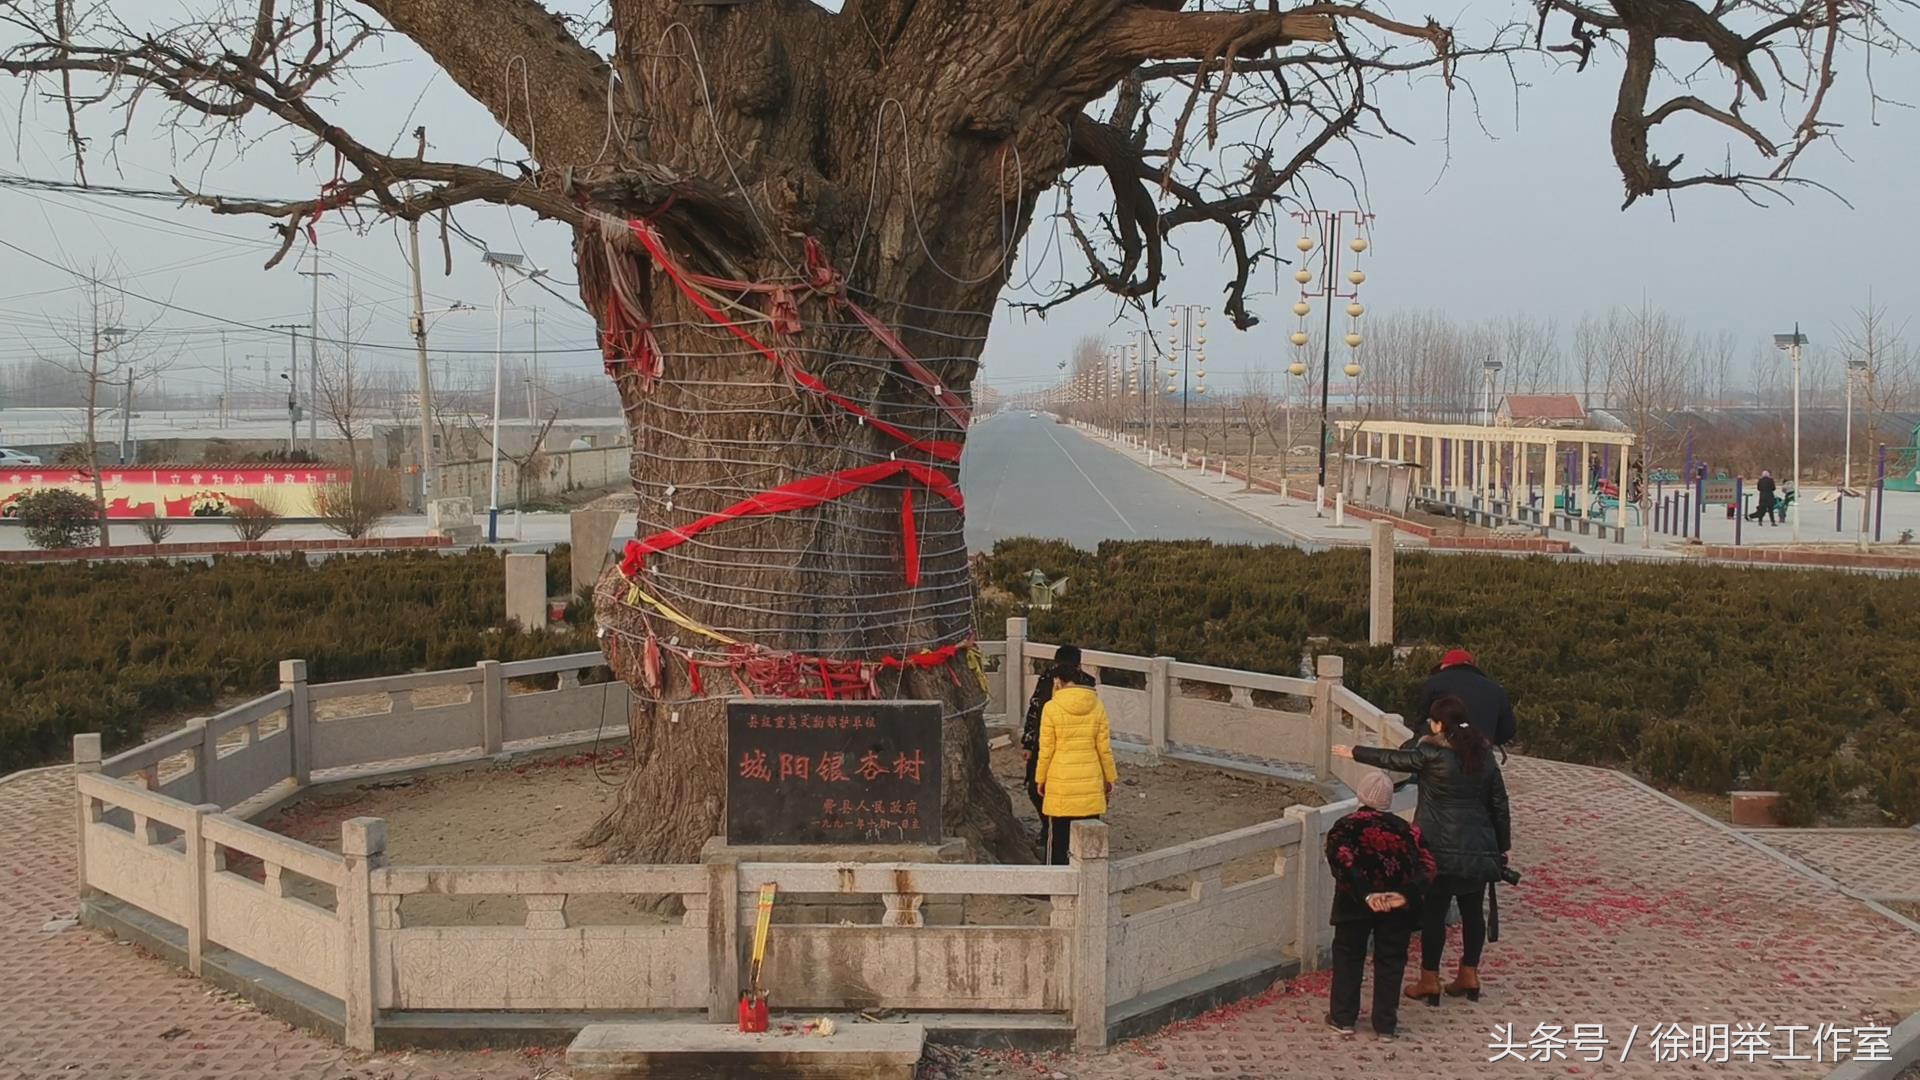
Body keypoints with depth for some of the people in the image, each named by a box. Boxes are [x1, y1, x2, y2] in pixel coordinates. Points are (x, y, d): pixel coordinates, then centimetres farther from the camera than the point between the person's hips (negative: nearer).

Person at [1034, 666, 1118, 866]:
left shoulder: (1051, 708, -11)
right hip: (1091, 783, 3)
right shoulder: (1097, 707, -2)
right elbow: (1104, 748, 2)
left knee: (1058, 835, 7)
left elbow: (1046, 750, -7)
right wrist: (1110, 778, 13)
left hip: (1061, 784, -3)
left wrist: (1040, 779, 5)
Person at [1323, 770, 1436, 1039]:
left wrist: (1366, 895, -26)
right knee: (1390, 960, 13)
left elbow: (1343, 864, -18)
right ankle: (1385, 1024, 17)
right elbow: (1426, 866, -6)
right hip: (1399, 906, 2)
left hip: (1355, 904, -1)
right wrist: (1406, 895, -18)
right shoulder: (1406, 830, 8)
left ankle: (1343, 1017, 19)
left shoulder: (1345, 828, 1)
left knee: (1348, 956, 15)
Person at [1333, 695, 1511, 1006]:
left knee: (1433, 913, 3)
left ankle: (1429, 981, 9)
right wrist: (1502, 847, 17)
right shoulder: (1484, 756, 3)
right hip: (1480, 850, 5)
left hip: (1441, 851, -5)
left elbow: (1392, 759, -1)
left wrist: (1354, 753, 14)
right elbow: (1499, 804, 8)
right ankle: (1469, 975, 21)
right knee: (1473, 911, 14)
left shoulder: (1432, 754, -13)